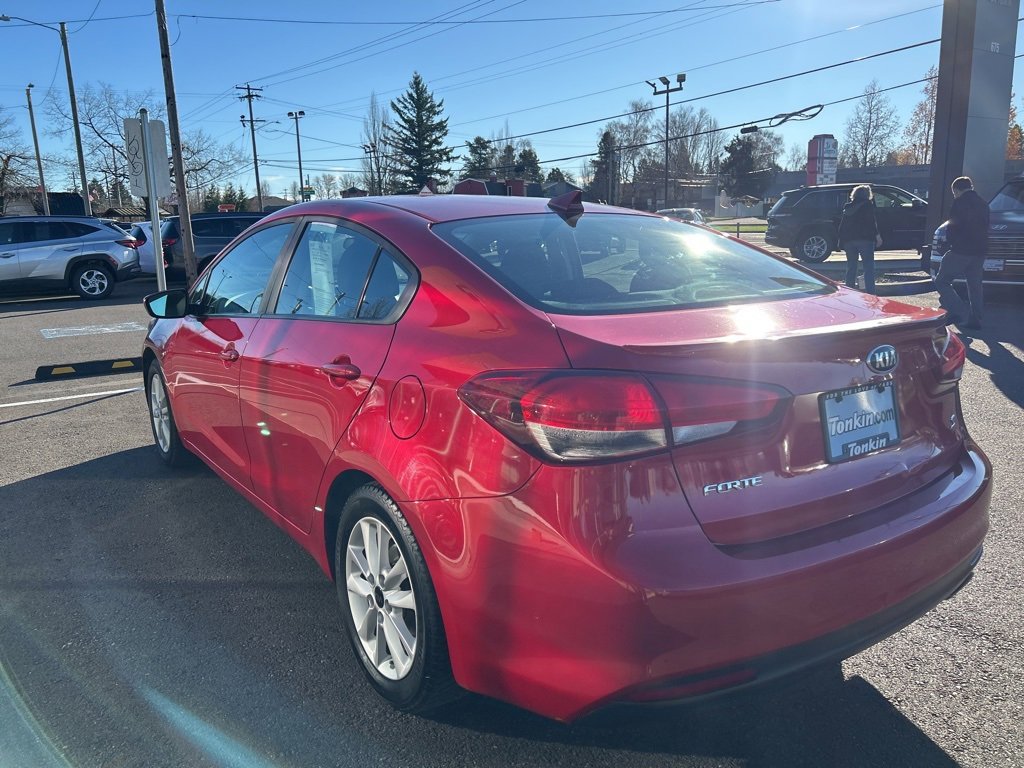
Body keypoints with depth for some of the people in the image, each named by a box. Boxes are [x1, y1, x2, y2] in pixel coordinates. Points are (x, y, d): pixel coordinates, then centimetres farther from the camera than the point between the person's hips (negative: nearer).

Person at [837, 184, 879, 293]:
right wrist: (877, 235, -3)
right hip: (865, 239, -5)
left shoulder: (847, 207, 12)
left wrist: (841, 241, 13)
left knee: (851, 268, 11)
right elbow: (872, 222, -10)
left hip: (849, 240, 5)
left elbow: (842, 225, 11)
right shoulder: (868, 205, -3)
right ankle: (870, 292, -10)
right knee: (869, 268, -4)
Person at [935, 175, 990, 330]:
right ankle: (975, 319, 14)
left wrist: (951, 242, 6)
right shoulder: (983, 204, 15)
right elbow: (985, 227, 19)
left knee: (941, 282, -2)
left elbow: (952, 227, -10)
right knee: (975, 286, 14)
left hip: (961, 251, -8)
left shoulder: (959, 203, -8)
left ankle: (961, 311, -15)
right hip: (980, 252, 8)